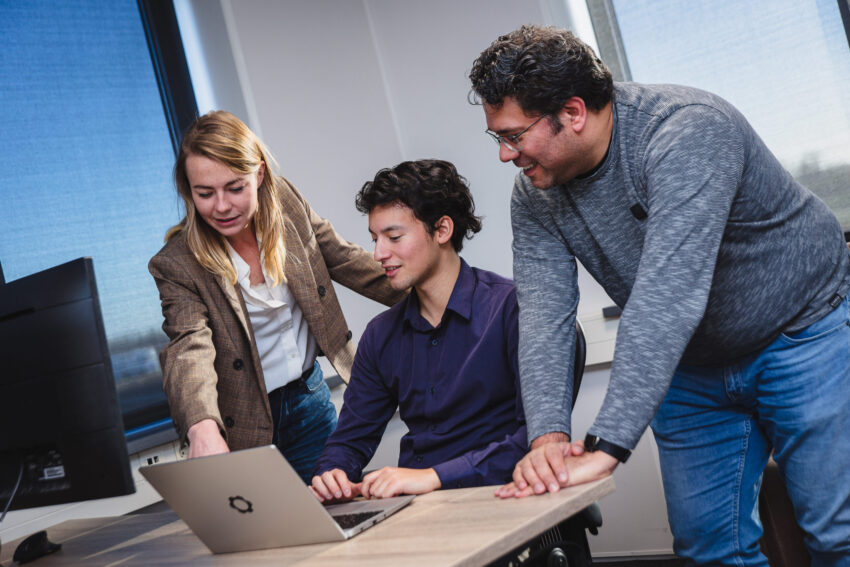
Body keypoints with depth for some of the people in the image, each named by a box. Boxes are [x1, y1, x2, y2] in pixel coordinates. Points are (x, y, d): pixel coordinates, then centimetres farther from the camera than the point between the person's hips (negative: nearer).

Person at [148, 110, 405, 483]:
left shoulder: (286, 202, -8)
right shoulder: (177, 265, -19)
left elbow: (344, 260, 4)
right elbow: (189, 348, -33)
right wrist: (203, 429, -51)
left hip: (310, 399, 4)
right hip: (245, 422, -4)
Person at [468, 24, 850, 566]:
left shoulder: (686, 131, -31)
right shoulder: (535, 197, -9)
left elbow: (666, 298, -39)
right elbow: (545, 315, -17)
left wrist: (604, 449, -43)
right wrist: (548, 436, -33)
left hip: (803, 334, -5)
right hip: (688, 367, 6)